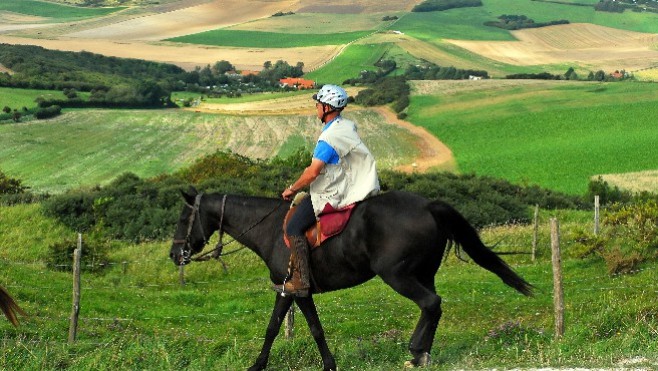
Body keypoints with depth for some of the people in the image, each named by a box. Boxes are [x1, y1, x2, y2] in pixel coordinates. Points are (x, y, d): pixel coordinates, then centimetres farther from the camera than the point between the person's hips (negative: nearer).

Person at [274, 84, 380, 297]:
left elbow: (313, 172, -25)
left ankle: (300, 282, -15)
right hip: (347, 188, 10)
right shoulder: (348, 126, 5)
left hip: (330, 195, -10)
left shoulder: (329, 138, -24)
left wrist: (292, 189, -11)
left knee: (294, 228, -10)